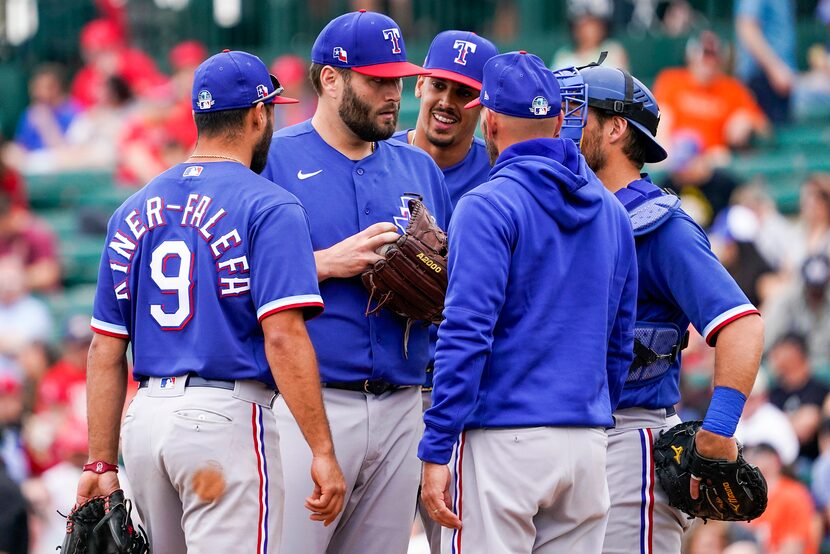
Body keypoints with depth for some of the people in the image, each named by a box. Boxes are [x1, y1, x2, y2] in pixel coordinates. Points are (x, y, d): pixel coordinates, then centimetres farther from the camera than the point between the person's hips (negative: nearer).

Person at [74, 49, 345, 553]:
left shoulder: (134, 212, 14)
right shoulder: (269, 208, -5)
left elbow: (106, 351, 12)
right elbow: (283, 336, -16)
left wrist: (101, 462, 14)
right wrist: (323, 451, -16)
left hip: (145, 417, 7)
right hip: (227, 417, -7)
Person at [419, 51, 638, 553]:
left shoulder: (488, 206, -8)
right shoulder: (611, 212, 14)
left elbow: (466, 334, -15)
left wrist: (436, 451, -15)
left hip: (503, 439, -6)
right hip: (588, 445, 6)